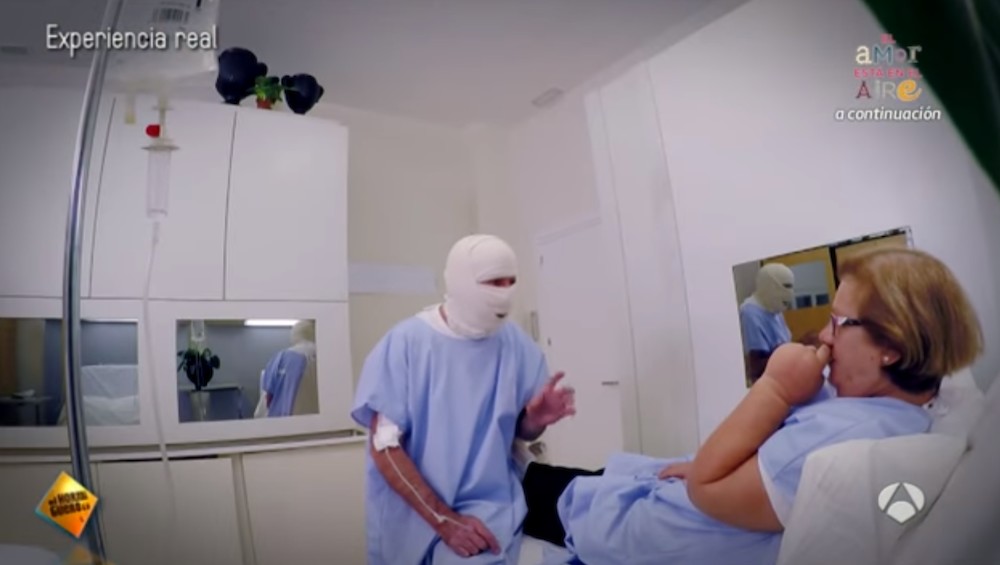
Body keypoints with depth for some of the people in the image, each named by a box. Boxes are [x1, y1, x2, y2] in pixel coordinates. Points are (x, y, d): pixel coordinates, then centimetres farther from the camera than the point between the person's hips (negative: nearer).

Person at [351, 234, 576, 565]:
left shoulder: (517, 345, -3)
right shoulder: (406, 342, -13)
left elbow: (521, 431, 7)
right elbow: (384, 446, -13)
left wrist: (536, 419, -16)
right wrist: (444, 520, -18)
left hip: (488, 507, 1)